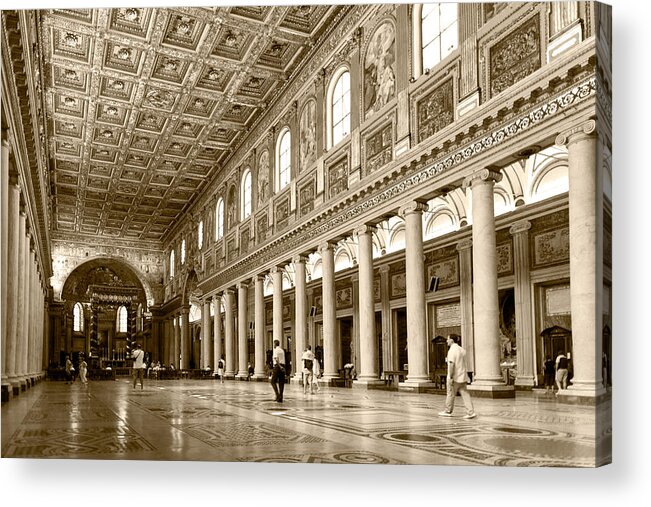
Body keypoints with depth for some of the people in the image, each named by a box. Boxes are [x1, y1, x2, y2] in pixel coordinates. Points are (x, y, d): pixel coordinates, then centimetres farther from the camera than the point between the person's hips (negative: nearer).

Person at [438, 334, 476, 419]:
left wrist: (450, 377, -20)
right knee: (465, 394, 4)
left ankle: (448, 411, 19)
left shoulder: (452, 350, -14)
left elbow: (451, 364, -21)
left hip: (454, 377, -7)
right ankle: (471, 412, -3)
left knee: (450, 394, 7)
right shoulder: (461, 349, 12)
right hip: (462, 377, 8)